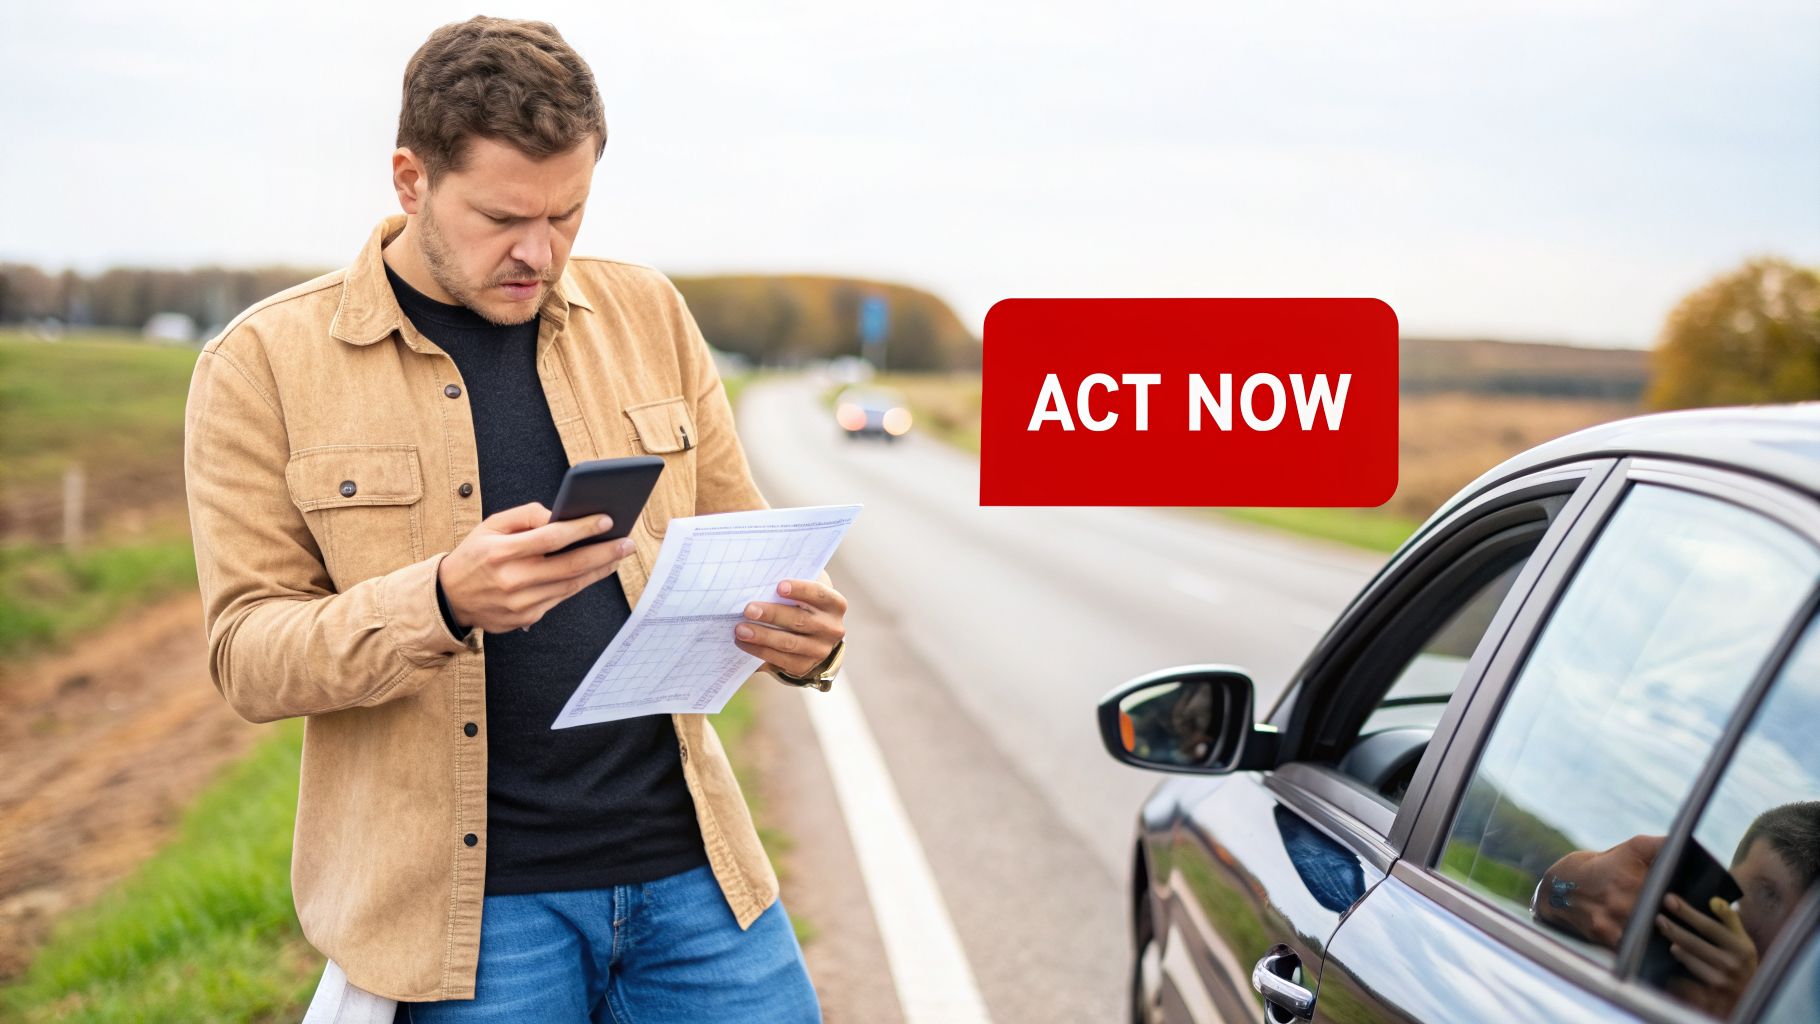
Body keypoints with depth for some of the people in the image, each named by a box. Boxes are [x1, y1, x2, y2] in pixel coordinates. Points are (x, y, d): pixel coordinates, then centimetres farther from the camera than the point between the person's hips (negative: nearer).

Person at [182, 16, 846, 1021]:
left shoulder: (647, 314, 8)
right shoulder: (264, 362, -2)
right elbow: (248, 656, -6)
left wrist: (797, 629, -9)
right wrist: (444, 603, -24)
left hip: (688, 866, 3)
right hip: (470, 902, -3)